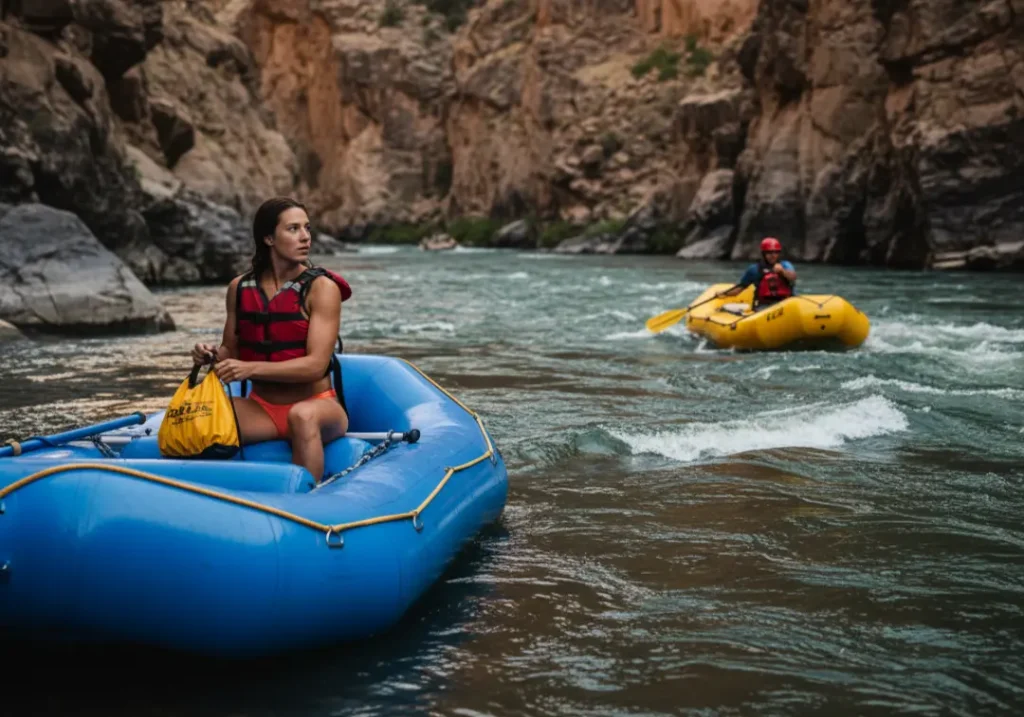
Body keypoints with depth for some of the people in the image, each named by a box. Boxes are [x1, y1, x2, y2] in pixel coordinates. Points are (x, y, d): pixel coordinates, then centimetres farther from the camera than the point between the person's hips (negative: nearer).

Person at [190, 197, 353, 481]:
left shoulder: (321, 288, -9)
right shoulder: (240, 287, 4)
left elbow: (316, 365, -18)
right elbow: (231, 351, 15)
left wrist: (251, 369, -26)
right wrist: (211, 355, -9)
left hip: (317, 406, -3)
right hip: (260, 409, 4)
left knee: (302, 415, -39)